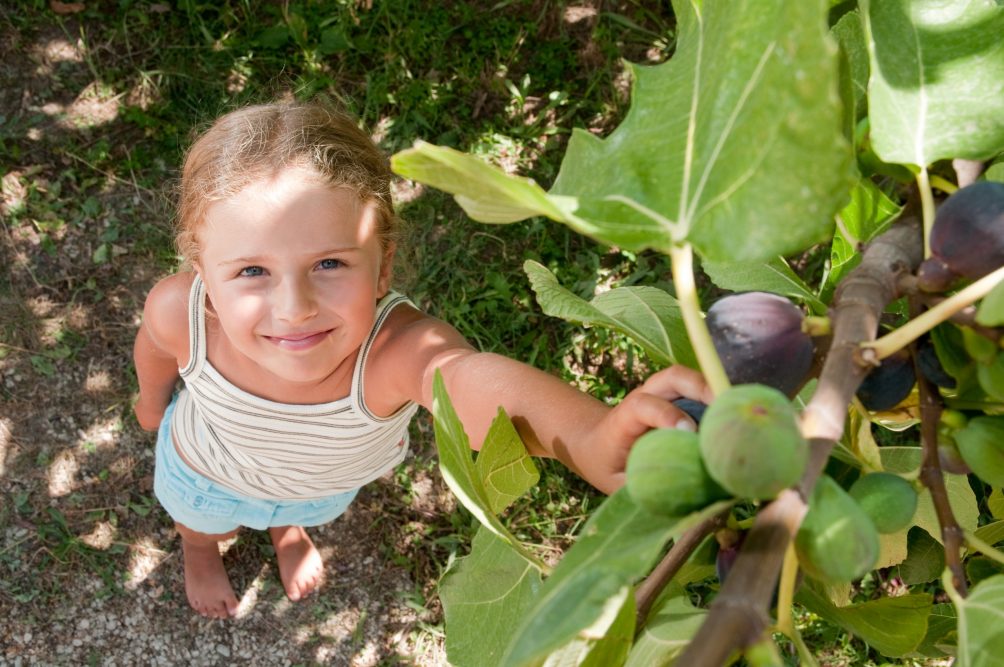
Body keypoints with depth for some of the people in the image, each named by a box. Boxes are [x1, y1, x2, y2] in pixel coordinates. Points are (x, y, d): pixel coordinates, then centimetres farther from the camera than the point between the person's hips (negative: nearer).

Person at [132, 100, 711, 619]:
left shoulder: (397, 348, -53)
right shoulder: (181, 311, -43)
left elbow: (478, 382, -77)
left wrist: (593, 439, -98)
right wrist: (154, 398, 7)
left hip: (328, 479, 0)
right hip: (210, 472, 0)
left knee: (309, 508, 37)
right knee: (203, 520, 36)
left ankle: (287, 527, 74)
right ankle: (199, 547, 73)